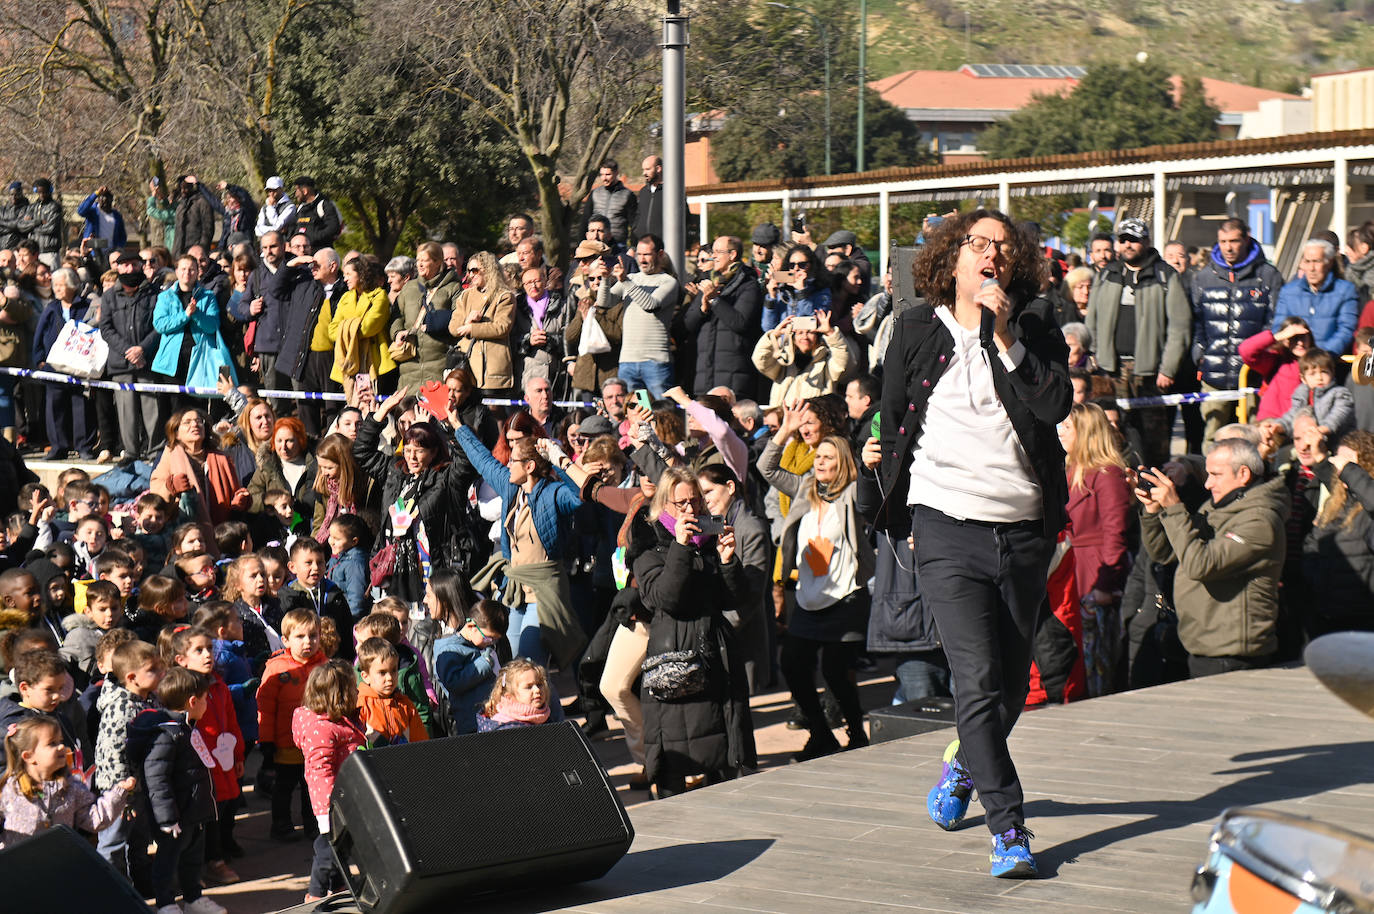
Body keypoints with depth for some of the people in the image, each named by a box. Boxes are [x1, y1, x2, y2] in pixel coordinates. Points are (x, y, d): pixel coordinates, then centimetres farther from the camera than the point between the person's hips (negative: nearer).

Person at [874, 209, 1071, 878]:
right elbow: (892, 425, 15)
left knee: (1013, 685, 12)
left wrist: (1006, 338, -14)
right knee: (979, 680, -13)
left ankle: (962, 767, 41)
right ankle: (1009, 829, -9)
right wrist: (905, 511, 14)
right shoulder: (917, 329, 7)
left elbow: (1057, 404, -10)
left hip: (1024, 532, 2)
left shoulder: (1035, 328, 6)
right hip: (949, 528, -2)